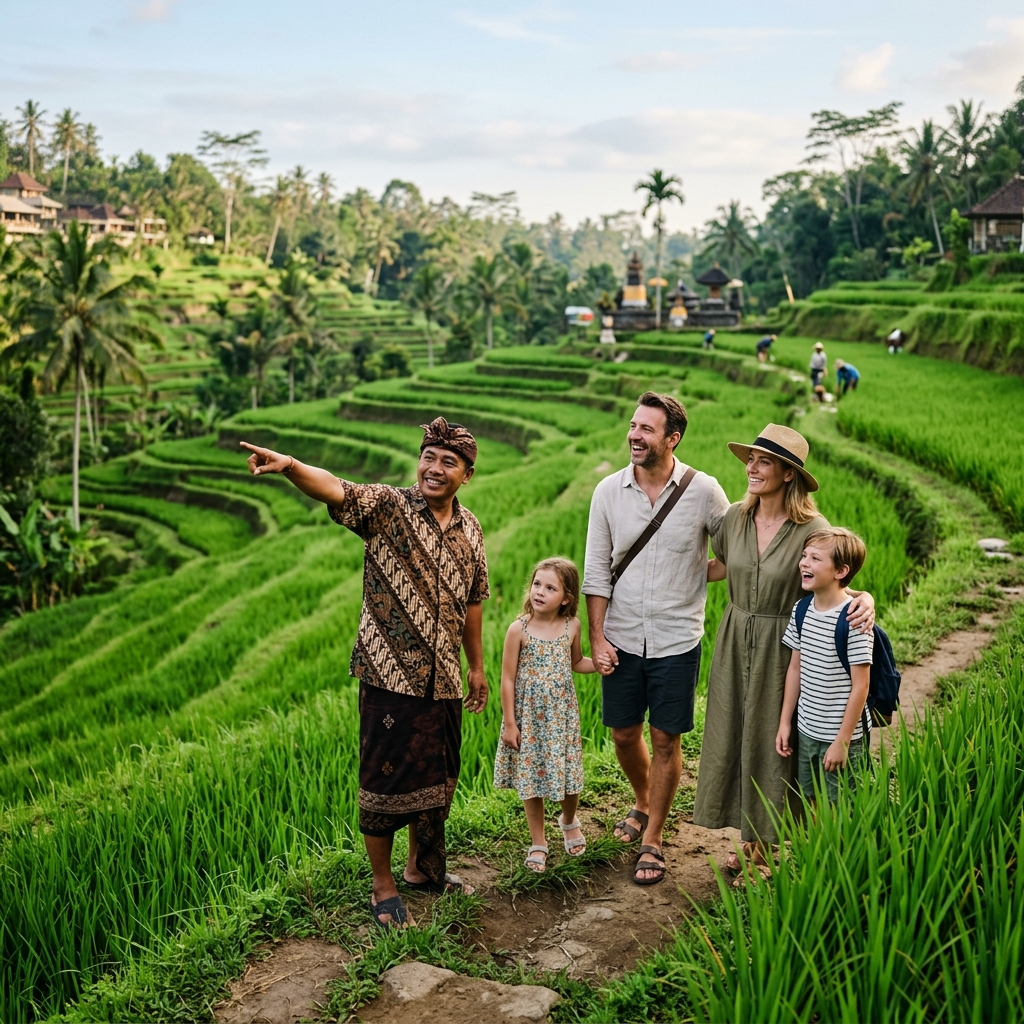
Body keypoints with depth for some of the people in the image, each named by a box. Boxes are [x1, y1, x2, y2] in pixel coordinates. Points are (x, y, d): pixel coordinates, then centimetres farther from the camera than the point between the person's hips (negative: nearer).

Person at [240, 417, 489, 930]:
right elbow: (335, 489, -29)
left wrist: (477, 666, 22)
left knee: (438, 779, 17)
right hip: (389, 674, -5)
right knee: (385, 779, 3)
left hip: (443, 678, 6)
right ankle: (383, 888, 20)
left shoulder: (469, 529, 8)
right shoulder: (387, 506, -10)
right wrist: (290, 465, -49)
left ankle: (422, 867, 38)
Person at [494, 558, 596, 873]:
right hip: (528, 716, -2)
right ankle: (538, 842, 26)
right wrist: (509, 723, -9)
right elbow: (507, 679, -9)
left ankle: (568, 820, 41)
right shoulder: (519, 629, -13)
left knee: (567, 775, 8)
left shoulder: (571, 626, -5)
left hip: (561, 715, 2)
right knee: (530, 778, 7)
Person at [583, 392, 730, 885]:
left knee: (665, 740, 6)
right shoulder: (609, 491, -4)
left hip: (677, 641, -2)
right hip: (622, 639, 2)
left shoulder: (703, 491, -10)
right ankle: (643, 804, 43)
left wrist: (698, 575, -9)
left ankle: (653, 840, 22)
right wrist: (596, 637, -3)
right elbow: (597, 572, 0)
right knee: (624, 734, 13)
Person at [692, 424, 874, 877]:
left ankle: (765, 848, 24)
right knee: (731, 736, 12)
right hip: (735, 640, 5)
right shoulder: (736, 517, -2)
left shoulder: (812, 529, -17)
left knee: (769, 742, 5)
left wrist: (865, 599, -31)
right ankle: (748, 843, 30)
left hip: (781, 648, -5)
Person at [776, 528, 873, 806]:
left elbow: (860, 686, -17)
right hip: (806, 731, 6)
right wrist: (784, 722, 9)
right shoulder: (801, 611, 1)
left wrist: (843, 741, -16)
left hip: (841, 736, -6)